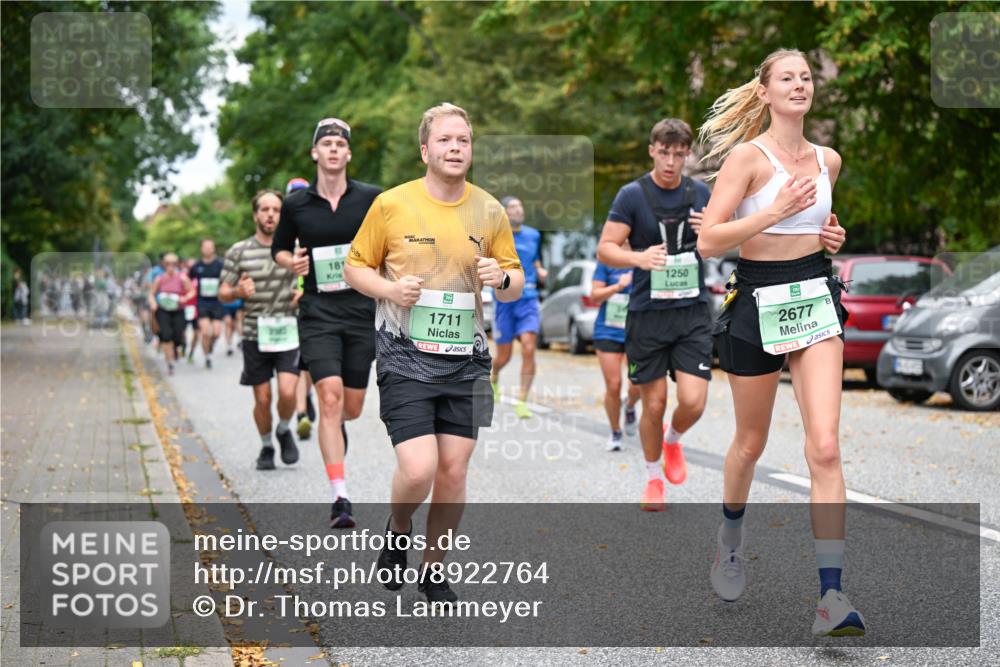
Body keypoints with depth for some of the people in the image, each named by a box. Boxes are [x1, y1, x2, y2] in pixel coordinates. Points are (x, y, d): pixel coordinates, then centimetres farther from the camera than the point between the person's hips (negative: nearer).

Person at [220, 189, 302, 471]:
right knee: (262, 399, 3)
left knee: (287, 392, -14)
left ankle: (284, 431, 17)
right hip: (255, 335, 0)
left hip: (289, 333, 0)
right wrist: (238, 291, -16)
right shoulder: (238, 252, 4)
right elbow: (223, 294, 6)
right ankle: (266, 447, 26)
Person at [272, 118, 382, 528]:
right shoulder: (295, 204, 2)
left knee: (351, 409, 7)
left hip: (362, 312, 1)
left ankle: (333, 430, 47)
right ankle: (340, 497, -15)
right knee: (330, 398, -17)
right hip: (317, 313, -1)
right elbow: (279, 248, 17)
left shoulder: (371, 198, 1)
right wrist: (290, 262, -4)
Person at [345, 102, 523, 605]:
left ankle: (434, 571, 24)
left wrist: (502, 279, -10)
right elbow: (355, 267, 5)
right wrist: (389, 289, -14)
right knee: (418, 469, -15)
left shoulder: (490, 212, 6)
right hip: (405, 357, -3)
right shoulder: (391, 205, -3)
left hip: (466, 360, 3)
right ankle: (397, 531, 19)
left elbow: (517, 286, 13)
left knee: (453, 472, 4)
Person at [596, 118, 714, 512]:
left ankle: (673, 440, 25)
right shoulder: (633, 195, -3)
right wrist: (638, 258, -26)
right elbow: (605, 249, -6)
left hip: (693, 312, 2)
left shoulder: (701, 194, 8)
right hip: (647, 314, -2)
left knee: (693, 402, -9)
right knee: (653, 404, 3)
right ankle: (654, 478, 25)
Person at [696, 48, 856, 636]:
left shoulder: (828, 160, 7)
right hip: (758, 304, -3)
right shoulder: (748, 156, -9)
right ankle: (731, 536, 45)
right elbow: (709, 241, -16)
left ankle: (832, 597, -15)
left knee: (825, 448, -12)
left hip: (816, 299, 3)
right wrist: (773, 213, -25)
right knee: (751, 443, 13)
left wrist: (831, 234, 7)